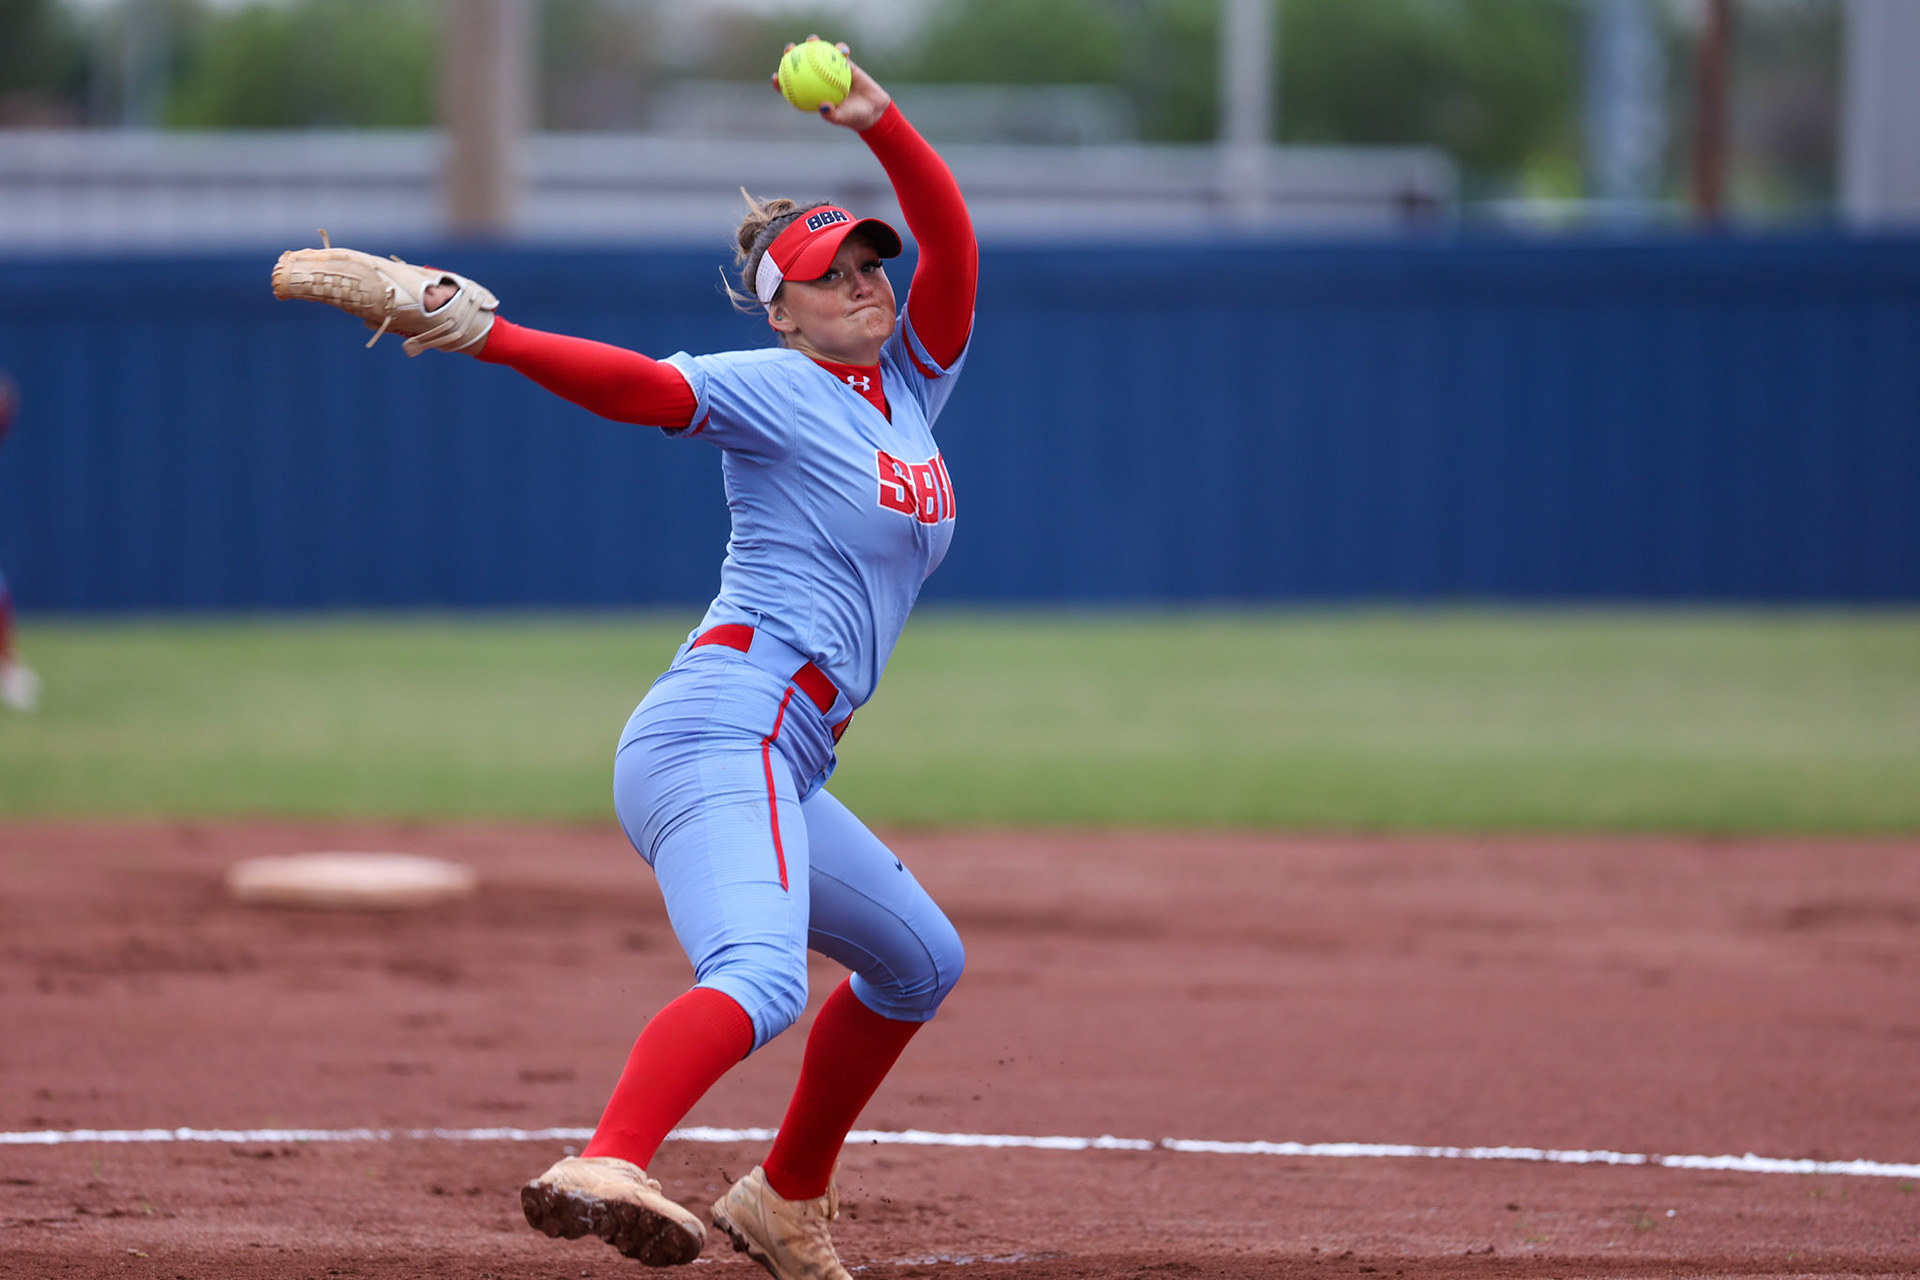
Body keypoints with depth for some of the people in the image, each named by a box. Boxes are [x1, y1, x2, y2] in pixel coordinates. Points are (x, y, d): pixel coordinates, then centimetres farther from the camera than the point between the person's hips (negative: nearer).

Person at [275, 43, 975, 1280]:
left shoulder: (909, 386, 20)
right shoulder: (777, 388, -1)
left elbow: (952, 247, 7)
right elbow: (638, 385, -17)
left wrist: (885, 129, -7)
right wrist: (490, 335, -32)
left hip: (782, 771, 9)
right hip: (725, 726, -9)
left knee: (920, 959, 25)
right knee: (761, 975, -33)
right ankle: (605, 1167, -56)